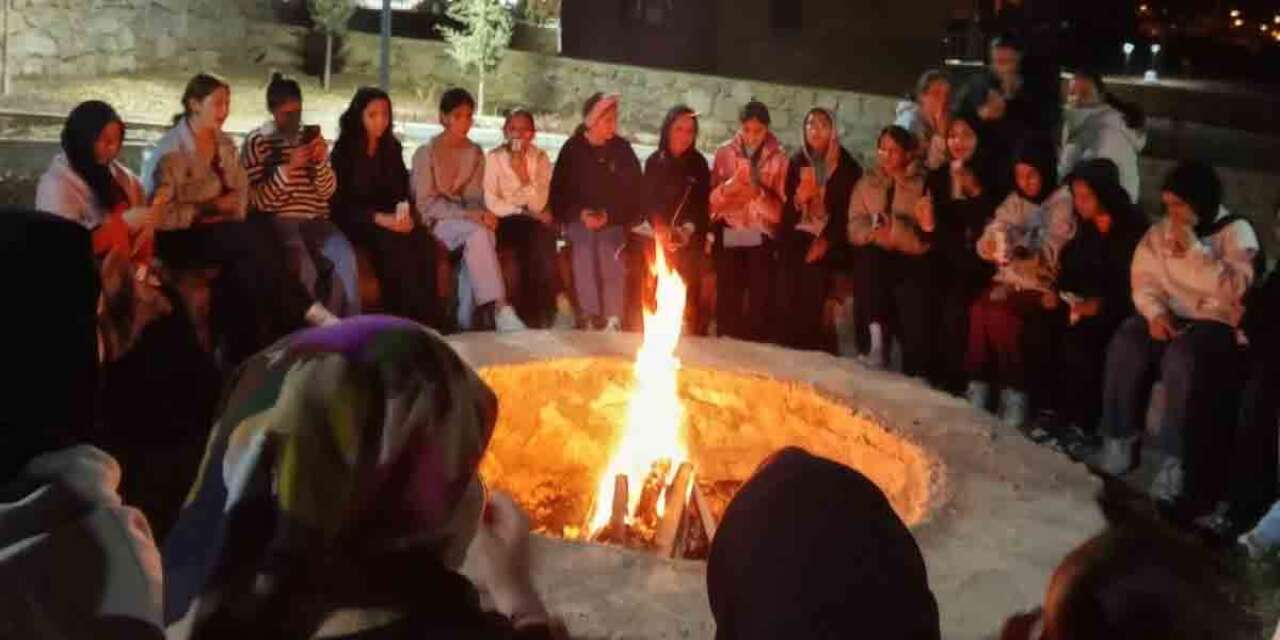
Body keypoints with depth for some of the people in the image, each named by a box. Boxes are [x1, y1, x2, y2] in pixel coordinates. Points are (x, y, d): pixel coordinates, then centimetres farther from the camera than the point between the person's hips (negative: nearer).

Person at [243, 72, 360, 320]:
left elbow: (327, 192, 11)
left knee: (345, 255, -25)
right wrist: (288, 167, -16)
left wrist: (321, 162, -8)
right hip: (278, 220, -3)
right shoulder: (256, 142, 3)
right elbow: (257, 200, -5)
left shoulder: (313, 137, 15)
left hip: (316, 219, 4)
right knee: (304, 263, -32)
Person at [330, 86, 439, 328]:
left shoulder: (392, 147, 15)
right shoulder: (344, 150, 1)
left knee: (424, 243, -28)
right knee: (395, 245, -35)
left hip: (391, 219, 4)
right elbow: (340, 201, -7)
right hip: (357, 222, -4)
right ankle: (405, 318, -32)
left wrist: (404, 214, -9)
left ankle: (427, 319, -31)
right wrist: (379, 218, -21)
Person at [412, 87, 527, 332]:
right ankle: (499, 309, -40)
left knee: (479, 239, -32)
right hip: (435, 221, -4)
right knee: (480, 232, -33)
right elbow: (426, 204, -11)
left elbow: (474, 198, 7)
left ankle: (468, 318, -30)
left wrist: (480, 215, -18)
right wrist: (470, 215, -22)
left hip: (466, 223, 4)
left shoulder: (475, 153, 11)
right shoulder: (426, 153, -4)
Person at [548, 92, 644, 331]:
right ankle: (590, 316, -36)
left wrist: (608, 215, -10)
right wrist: (580, 214, -11)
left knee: (609, 247, -31)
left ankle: (613, 319, -36)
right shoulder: (572, 149, 5)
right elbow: (558, 192, 6)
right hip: (578, 219, 0)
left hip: (614, 221, 0)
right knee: (584, 244, -32)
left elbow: (633, 193, 3)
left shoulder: (623, 150, 5)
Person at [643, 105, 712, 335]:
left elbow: (703, 203, 1)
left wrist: (689, 229, -16)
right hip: (659, 239, 1)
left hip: (691, 241, -1)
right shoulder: (654, 161, 8)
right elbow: (648, 200, 3)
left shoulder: (698, 163, 6)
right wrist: (660, 229, -14)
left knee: (689, 293, -10)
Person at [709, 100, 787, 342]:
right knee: (727, 299, -4)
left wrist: (759, 193, -21)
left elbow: (781, 207, -4)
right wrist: (727, 188, -19)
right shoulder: (725, 152, 2)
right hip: (728, 235, 1)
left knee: (758, 301, -6)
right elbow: (710, 198, 0)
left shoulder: (778, 158, -1)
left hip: (761, 237, -1)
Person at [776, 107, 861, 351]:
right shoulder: (797, 162, 11)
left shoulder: (846, 166, 3)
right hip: (795, 241, 3)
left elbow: (848, 210, 0)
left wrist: (826, 241, -8)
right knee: (787, 305, -6)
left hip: (826, 245, -2)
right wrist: (798, 199, -11)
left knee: (814, 307, -12)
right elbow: (786, 205, 12)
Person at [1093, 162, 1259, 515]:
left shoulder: (1237, 232, -7)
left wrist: (1194, 248, -24)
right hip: (1170, 315, 5)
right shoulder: (1161, 231, 8)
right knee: (1126, 344, -25)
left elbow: (1233, 289, -20)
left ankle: (1178, 460, -29)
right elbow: (1144, 278, 4)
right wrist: (1155, 312, -14)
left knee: (1182, 357, -35)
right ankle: (1120, 441, -15)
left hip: (1216, 321, -5)